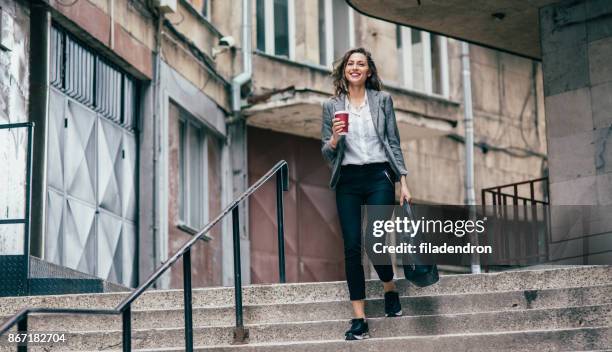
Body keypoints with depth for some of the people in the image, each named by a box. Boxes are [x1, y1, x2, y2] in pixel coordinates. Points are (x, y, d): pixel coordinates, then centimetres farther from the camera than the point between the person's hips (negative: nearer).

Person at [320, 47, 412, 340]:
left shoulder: (382, 100, 7)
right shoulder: (331, 106, 8)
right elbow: (326, 153, 9)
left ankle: (390, 289, 23)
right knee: (352, 247, -4)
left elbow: (393, 143, 7)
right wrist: (334, 137, -13)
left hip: (379, 177, -1)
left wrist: (403, 181, 0)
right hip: (347, 181, 1)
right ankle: (359, 319, 1)